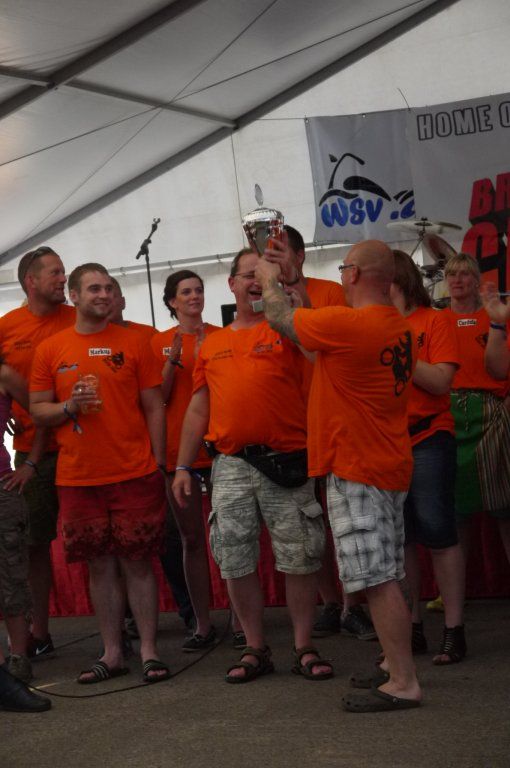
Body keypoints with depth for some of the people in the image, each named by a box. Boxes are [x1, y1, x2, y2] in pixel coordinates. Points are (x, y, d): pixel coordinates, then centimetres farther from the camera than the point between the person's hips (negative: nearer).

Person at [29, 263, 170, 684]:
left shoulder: (132, 343, 3)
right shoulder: (50, 349, 6)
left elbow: (154, 407, 4)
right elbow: (38, 410, 8)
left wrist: (159, 465, -1)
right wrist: (70, 407, -13)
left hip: (135, 475, -1)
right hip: (78, 477, 2)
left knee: (138, 562, 1)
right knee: (101, 565, 8)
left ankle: (149, 651, 9)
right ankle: (112, 653, 17)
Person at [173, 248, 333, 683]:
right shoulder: (211, 345, 14)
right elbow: (198, 411, 15)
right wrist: (183, 468, 11)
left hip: (286, 463, -3)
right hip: (230, 467, 3)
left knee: (299, 559, 1)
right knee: (235, 562, 6)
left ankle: (304, 648, 14)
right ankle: (256, 650, 20)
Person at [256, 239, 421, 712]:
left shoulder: (346, 323, -19)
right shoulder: (399, 328, 9)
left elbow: (279, 318, -3)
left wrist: (270, 283, 18)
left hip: (356, 469, -9)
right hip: (390, 465, 9)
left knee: (377, 579, -7)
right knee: (386, 576, 16)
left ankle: (403, 684, -4)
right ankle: (396, 666, 25)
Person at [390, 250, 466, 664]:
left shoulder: (435, 321, 0)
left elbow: (441, 381, -11)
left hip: (427, 439, -4)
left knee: (438, 532, -6)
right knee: (399, 538, 6)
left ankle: (454, 630, 2)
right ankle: (413, 627, 16)